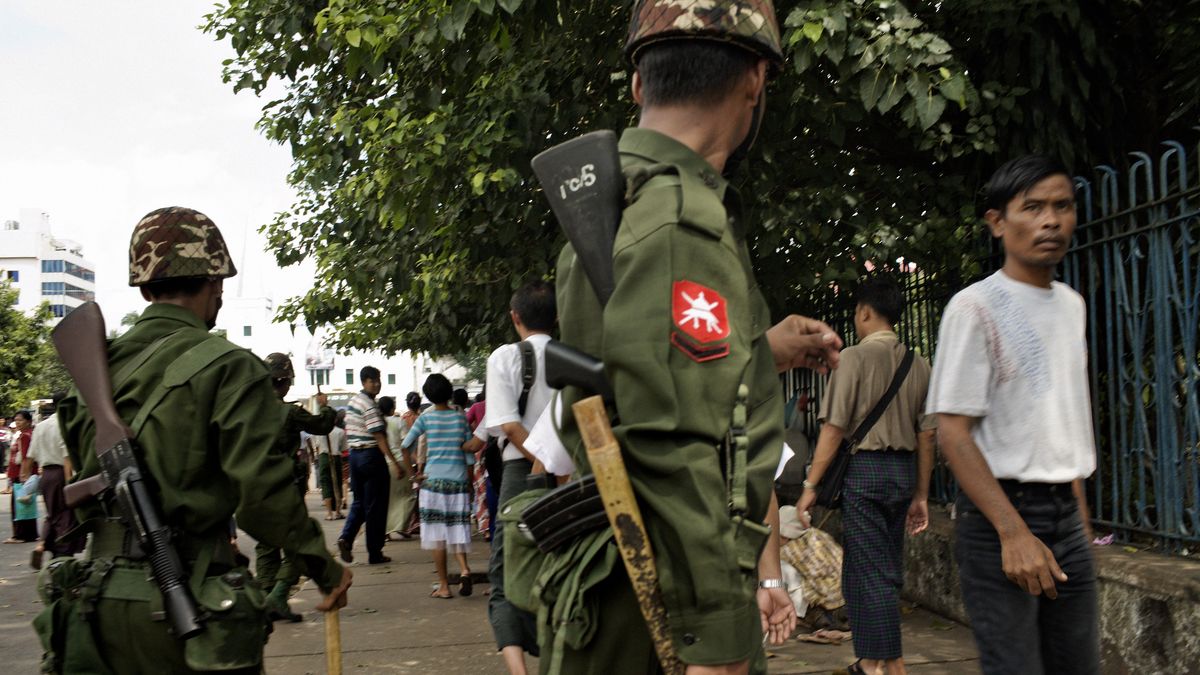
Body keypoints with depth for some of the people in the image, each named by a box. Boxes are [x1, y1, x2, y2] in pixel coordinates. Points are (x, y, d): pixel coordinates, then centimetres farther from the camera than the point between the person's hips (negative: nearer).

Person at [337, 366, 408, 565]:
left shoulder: (353, 401, 12)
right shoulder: (369, 406, -16)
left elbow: (347, 431, 19)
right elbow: (379, 437, -21)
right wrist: (395, 463, -23)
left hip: (354, 454, 8)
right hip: (372, 455, -8)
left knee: (359, 502, 16)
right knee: (375, 506, 1)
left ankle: (346, 537, -5)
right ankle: (375, 554, 6)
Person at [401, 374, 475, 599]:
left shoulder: (426, 418, 0)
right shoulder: (460, 417, 6)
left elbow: (406, 445, -6)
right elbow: (469, 453, 6)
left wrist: (414, 472, 1)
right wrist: (470, 484, 13)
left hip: (433, 479, -2)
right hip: (459, 479, 2)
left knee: (437, 533, 3)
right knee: (457, 530, 8)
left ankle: (444, 586, 4)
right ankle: (464, 569, -17)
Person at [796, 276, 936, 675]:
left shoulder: (855, 357, -8)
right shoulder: (918, 365, 9)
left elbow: (834, 428, -11)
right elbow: (927, 435, 10)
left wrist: (811, 485, -7)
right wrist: (921, 495, 16)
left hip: (865, 466, -7)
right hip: (904, 470, 7)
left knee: (872, 573, -3)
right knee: (888, 571, 15)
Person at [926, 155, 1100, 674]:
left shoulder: (1072, 305, 13)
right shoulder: (975, 308, -11)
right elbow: (952, 433, -15)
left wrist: (1080, 510, 17)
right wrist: (1013, 531, -21)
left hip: (1066, 514, 7)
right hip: (1000, 512, -7)